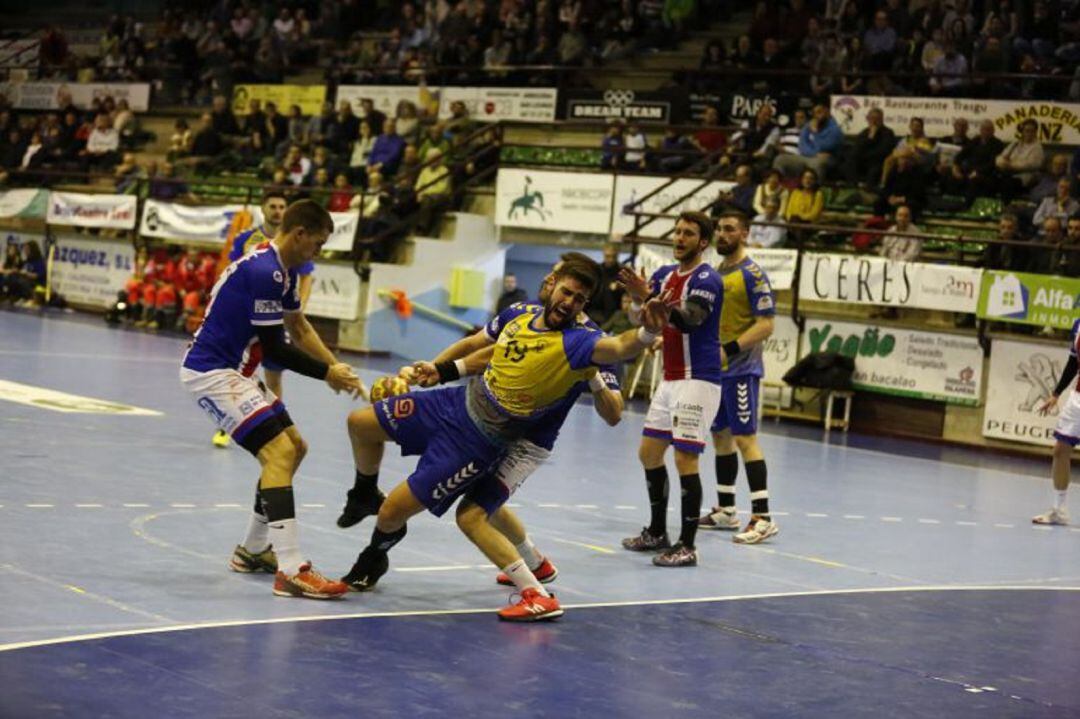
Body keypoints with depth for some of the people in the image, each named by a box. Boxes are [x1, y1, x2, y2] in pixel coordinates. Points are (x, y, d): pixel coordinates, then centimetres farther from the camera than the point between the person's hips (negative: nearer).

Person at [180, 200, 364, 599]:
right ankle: (291, 571, -27)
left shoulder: (282, 269, 10)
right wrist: (327, 373, -9)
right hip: (210, 372, -11)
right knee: (279, 451, -21)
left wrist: (338, 369, 9)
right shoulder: (264, 271, -22)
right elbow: (275, 349, -20)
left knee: (295, 446, 17)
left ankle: (253, 551, 26)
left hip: (230, 371, 11)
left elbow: (299, 327, 19)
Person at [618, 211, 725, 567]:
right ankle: (657, 532, 25)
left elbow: (689, 321, -28)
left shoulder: (706, 279, -12)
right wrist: (637, 300, -21)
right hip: (670, 379, 8)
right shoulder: (664, 275, 10)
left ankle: (687, 546, -4)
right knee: (649, 452, 13)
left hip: (698, 380, -8)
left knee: (685, 460, -10)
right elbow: (641, 319, 2)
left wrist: (648, 297, -40)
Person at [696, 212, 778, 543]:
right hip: (714, 367, 8)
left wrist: (729, 350, -24)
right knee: (720, 435, 13)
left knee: (745, 438, -11)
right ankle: (725, 511, 22)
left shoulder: (752, 274, -12)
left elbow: (766, 325, -17)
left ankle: (763, 518, -10)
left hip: (741, 369, -8)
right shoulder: (714, 273, 13)